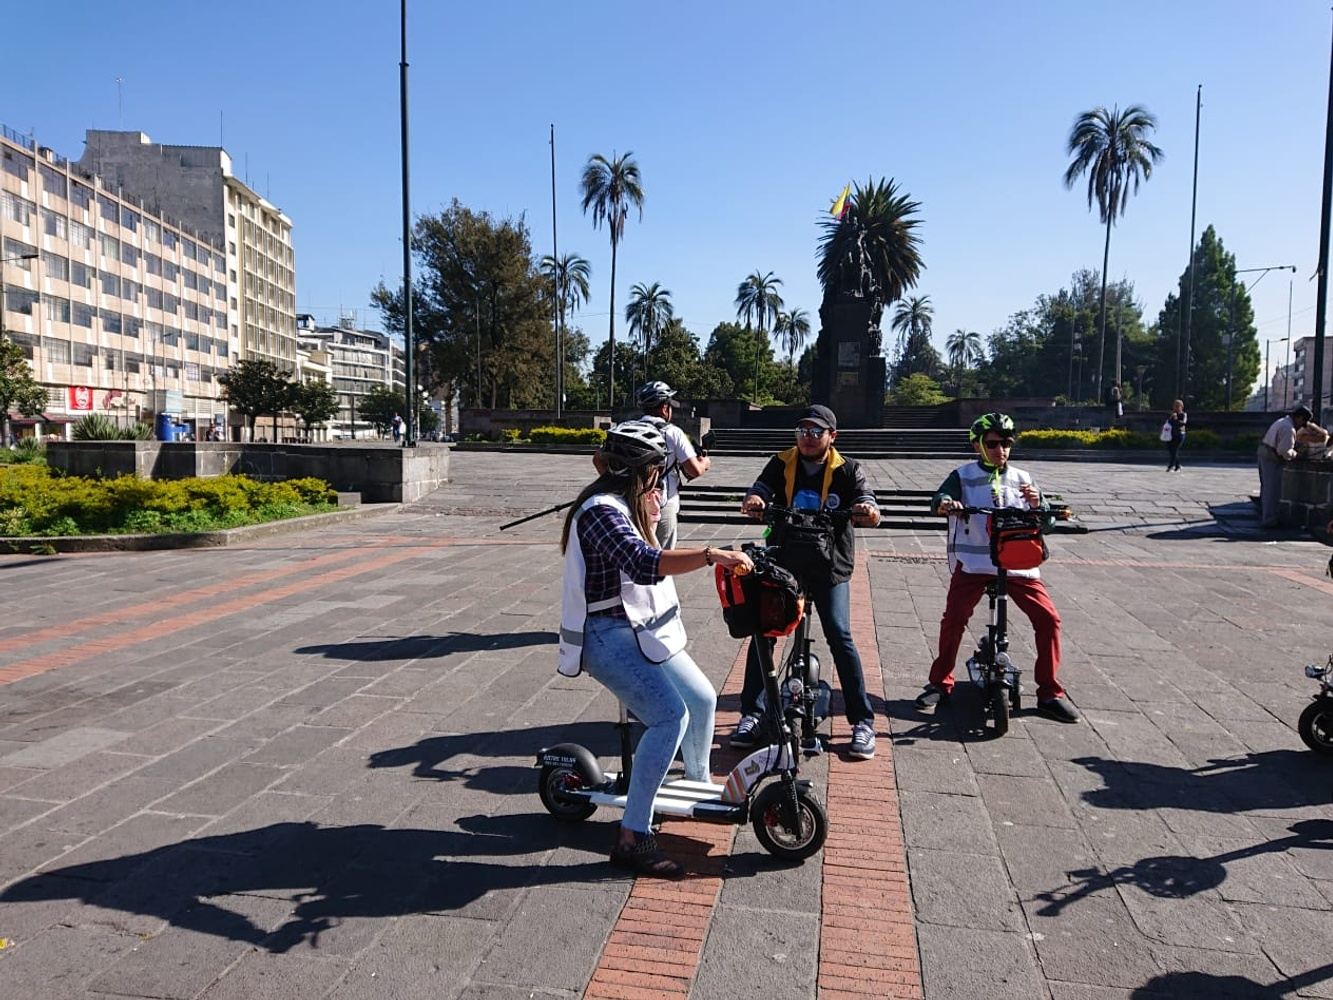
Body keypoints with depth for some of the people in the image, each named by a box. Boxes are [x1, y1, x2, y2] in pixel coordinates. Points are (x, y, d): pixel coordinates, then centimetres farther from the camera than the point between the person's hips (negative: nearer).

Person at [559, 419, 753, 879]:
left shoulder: (625, 504, 12)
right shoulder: (602, 509, -22)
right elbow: (643, 563, -38)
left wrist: (650, 506, 12)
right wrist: (711, 554, -42)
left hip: (644, 630, 10)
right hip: (610, 637, -10)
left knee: (701, 699, 17)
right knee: (670, 717, -24)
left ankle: (698, 786, 42)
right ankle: (632, 838, -17)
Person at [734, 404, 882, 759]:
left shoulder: (847, 470, -4)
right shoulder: (782, 464, 2)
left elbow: (867, 504, -15)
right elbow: (761, 491, -11)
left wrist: (869, 512, -40)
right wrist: (753, 502, -36)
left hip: (830, 566, -2)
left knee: (839, 637, -10)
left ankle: (863, 720, 2)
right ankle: (751, 713, 12)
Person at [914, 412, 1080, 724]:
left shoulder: (1021, 479, 14)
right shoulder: (964, 476, 6)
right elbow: (940, 497, -12)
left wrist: (1037, 503, -14)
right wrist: (945, 503, -37)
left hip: (1018, 563, 3)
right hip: (972, 562, -2)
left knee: (1048, 619, -6)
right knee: (954, 618, -16)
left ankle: (1050, 694, 8)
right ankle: (940, 683, 3)